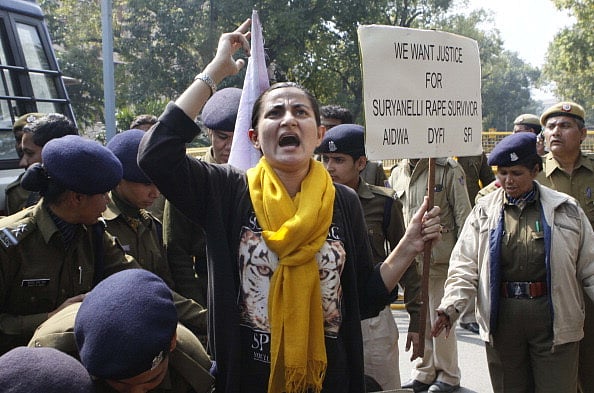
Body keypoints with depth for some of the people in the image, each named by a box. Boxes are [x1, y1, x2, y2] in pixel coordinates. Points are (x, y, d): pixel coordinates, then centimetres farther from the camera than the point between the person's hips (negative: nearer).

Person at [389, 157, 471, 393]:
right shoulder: (397, 173, 9)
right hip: (408, 257, 5)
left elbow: (463, 216, -6)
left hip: (439, 258, -5)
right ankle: (423, 372, 26)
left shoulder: (448, 170, -6)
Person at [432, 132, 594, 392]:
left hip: (553, 319, -1)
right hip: (502, 319, 1)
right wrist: (450, 307, -13)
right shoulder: (484, 211, 5)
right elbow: (465, 265, 0)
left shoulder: (566, 209, 3)